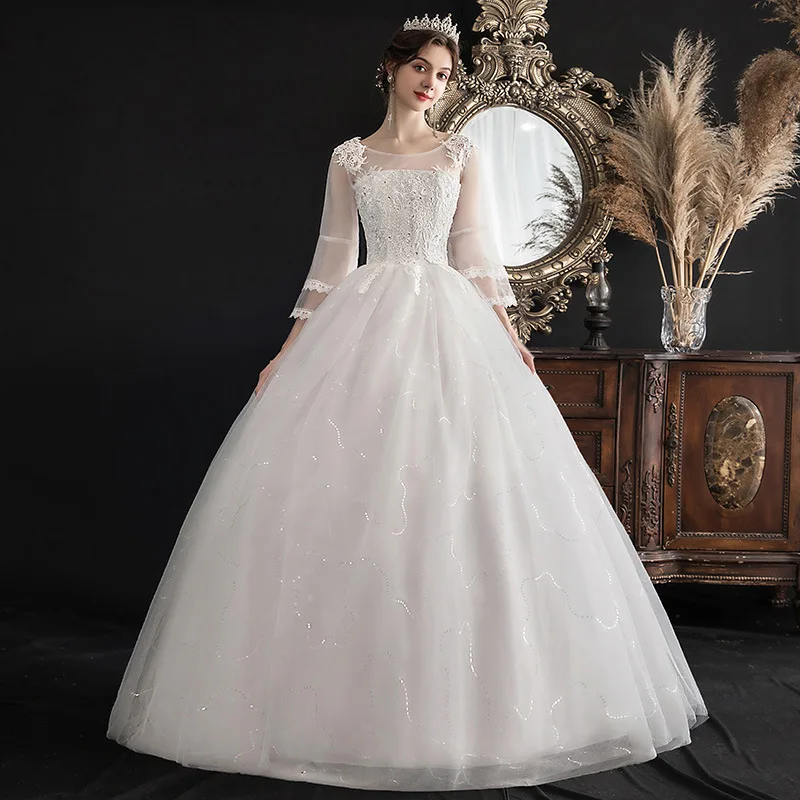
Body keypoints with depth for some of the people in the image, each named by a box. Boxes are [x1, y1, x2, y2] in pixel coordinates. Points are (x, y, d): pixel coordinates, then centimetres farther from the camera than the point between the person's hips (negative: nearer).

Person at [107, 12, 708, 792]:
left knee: (460, 492, -8)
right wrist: (290, 348, 5)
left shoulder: (460, 153, 12)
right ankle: (348, 688, 4)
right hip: (364, 325, 0)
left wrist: (508, 333, -2)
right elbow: (331, 260, 10)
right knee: (346, 489, -6)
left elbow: (475, 249, 8)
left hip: (448, 325, 0)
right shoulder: (349, 159, 12)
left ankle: (459, 693, 3)